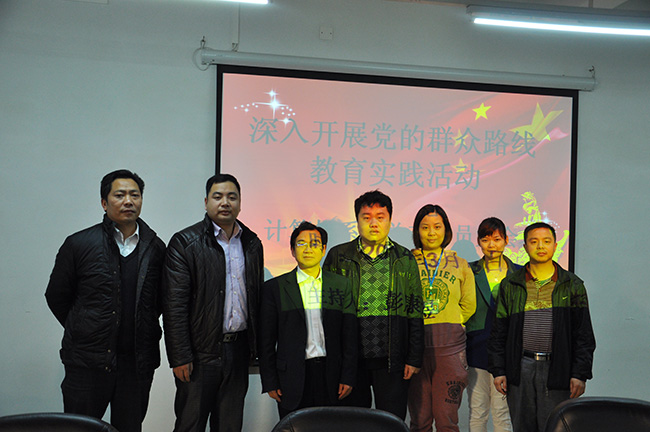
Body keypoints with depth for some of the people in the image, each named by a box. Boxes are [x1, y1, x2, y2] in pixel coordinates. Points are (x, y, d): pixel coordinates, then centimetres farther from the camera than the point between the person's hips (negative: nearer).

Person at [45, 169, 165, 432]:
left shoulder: (156, 248, 4)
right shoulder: (79, 244, -2)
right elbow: (56, 297, 6)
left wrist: (142, 331, 8)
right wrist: (85, 332, 8)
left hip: (138, 363, 2)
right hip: (88, 362, -2)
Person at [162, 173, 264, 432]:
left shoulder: (253, 244, 11)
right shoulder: (185, 242, -5)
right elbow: (174, 305, -9)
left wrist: (256, 346, 9)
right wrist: (179, 357, -13)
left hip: (239, 351, 5)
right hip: (201, 352, -4)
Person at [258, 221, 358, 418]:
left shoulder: (341, 285, 8)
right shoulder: (274, 288, 3)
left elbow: (349, 335, 6)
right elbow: (266, 340, 3)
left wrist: (348, 377, 0)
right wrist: (270, 382, -1)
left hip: (330, 377, 1)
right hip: (292, 377, -1)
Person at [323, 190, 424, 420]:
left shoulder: (405, 259, 7)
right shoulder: (338, 256, 4)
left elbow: (415, 311, 7)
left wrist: (414, 358, 1)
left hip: (392, 360, 0)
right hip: (350, 358, 0)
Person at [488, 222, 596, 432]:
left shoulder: (572, 285, 6)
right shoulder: (510, 285, 9)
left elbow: (584, 334, 4)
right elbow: (499, 332, 9)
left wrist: (580, 374, -4)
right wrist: (498, 370, 2)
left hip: (557, 368, -1)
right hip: (520, 368, 2)